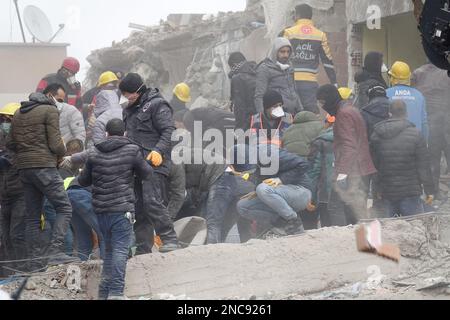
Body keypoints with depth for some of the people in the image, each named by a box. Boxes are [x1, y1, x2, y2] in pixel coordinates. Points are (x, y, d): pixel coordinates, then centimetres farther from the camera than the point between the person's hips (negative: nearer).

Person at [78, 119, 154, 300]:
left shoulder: (94, 154, 8)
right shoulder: (132, 151, -3)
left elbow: (83, 181, 16)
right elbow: (147, 174, 8)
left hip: (101, 210, 4)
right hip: (122, 209, -4)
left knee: (109, 249, 16)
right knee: (120, 249, -7)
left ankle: (104, 292, 14)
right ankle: (116, 292, -18)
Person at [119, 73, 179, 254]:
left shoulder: (157, 105, -4)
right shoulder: (130, 110, 23)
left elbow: (169, 132, -12)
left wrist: (158, 151, -24)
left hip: (154, 164, -8)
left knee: (152, 202, -20)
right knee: (139, 207, 6)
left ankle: (170, 239, -16)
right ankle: (143, 248, 9)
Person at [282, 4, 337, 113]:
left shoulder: (289, 33, 0)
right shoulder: (320, 35, 5)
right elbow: (327, 61, 6)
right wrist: (334, 83, 10)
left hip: (291, 81, -1)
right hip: (310, 83, 1)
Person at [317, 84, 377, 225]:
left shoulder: (343, 113, -11)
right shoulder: (351, 110, 21)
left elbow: (349, 145, -20)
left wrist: (342, 171, -25)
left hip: (352, 173, -11)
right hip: (363, 171, 11)